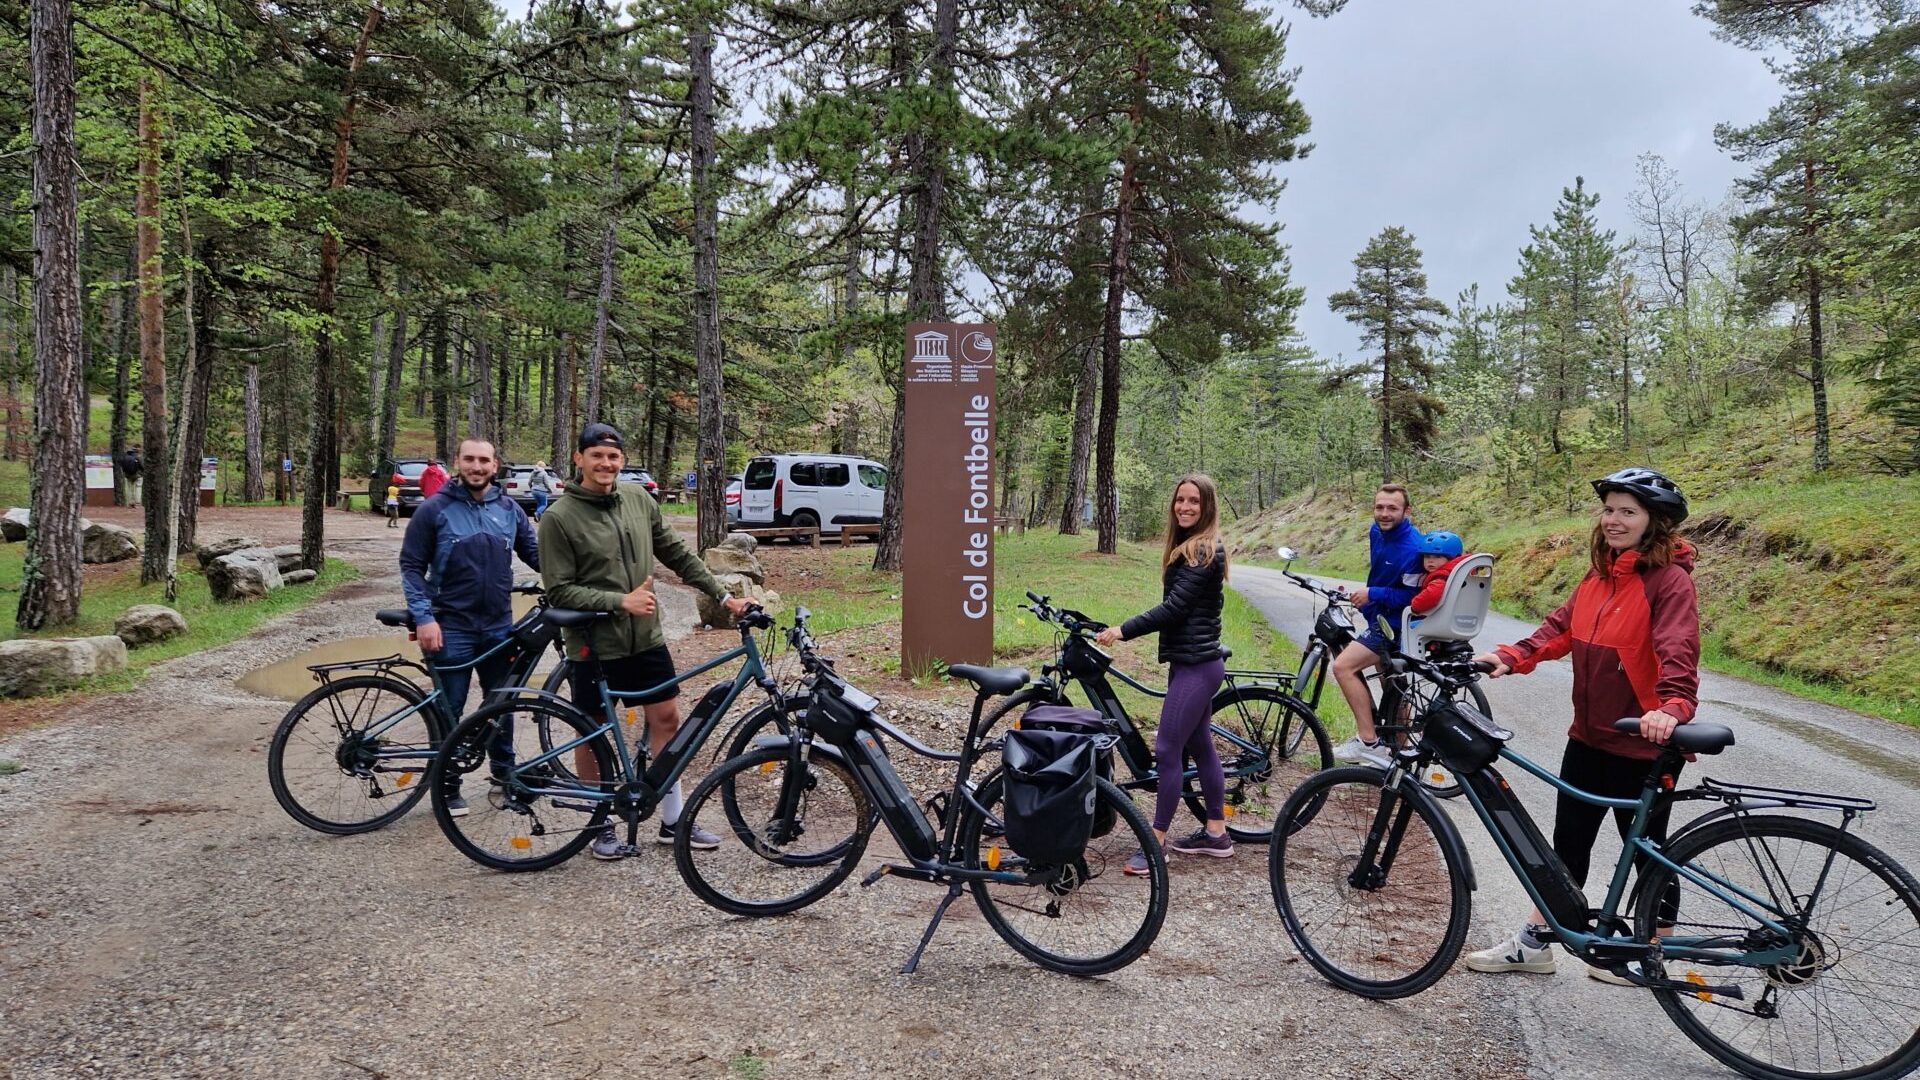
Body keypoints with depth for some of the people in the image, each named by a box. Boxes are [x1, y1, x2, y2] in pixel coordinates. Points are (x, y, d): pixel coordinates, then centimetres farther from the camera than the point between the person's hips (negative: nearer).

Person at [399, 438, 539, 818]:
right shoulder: (435, 509, -6)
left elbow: (535, 553, 8)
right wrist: (423, 617, -14)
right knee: (449, 711, 5)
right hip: (452, 627, -3)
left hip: (499, 626, 3)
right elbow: (411, 566, -5)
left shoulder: (509, 509, 4)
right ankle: (448, 788, 16)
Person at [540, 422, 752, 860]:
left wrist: (723, 596, 5)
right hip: (594, 645, -5)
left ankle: (673, 821, 21)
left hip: (646, 639, 5)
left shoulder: (638, 499, 2)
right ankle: (601, 827, 24)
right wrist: (621, 601, -22)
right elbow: (560, 591, -14)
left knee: (666, 720, 8)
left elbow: (678, 555, 8)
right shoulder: (559, 517, -11)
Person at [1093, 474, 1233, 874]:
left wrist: (1123, 630, -19)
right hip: (1191, 661, 10)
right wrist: (1127, 630, 12)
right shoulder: (1186, 547, 14)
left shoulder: (1205, 550, -15)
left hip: (1196, 665, -10)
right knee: (1199, 746, 15)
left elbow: (1175, 607, -21)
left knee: (1167, 749, -8)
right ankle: (1216, 833, 24)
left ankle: (1156, 842, -2)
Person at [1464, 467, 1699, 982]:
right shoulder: (1599, 574, 8)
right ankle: (1534, 944, 24)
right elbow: (1562, 626, 5)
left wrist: (1671, 708, -44)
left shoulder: (1669, 579, -15)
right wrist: (1512, 657, -10)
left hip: (1644, 743, -7)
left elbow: (1678, 650, -28)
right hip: (1589, 736, 7)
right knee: (1569, 841, 14)